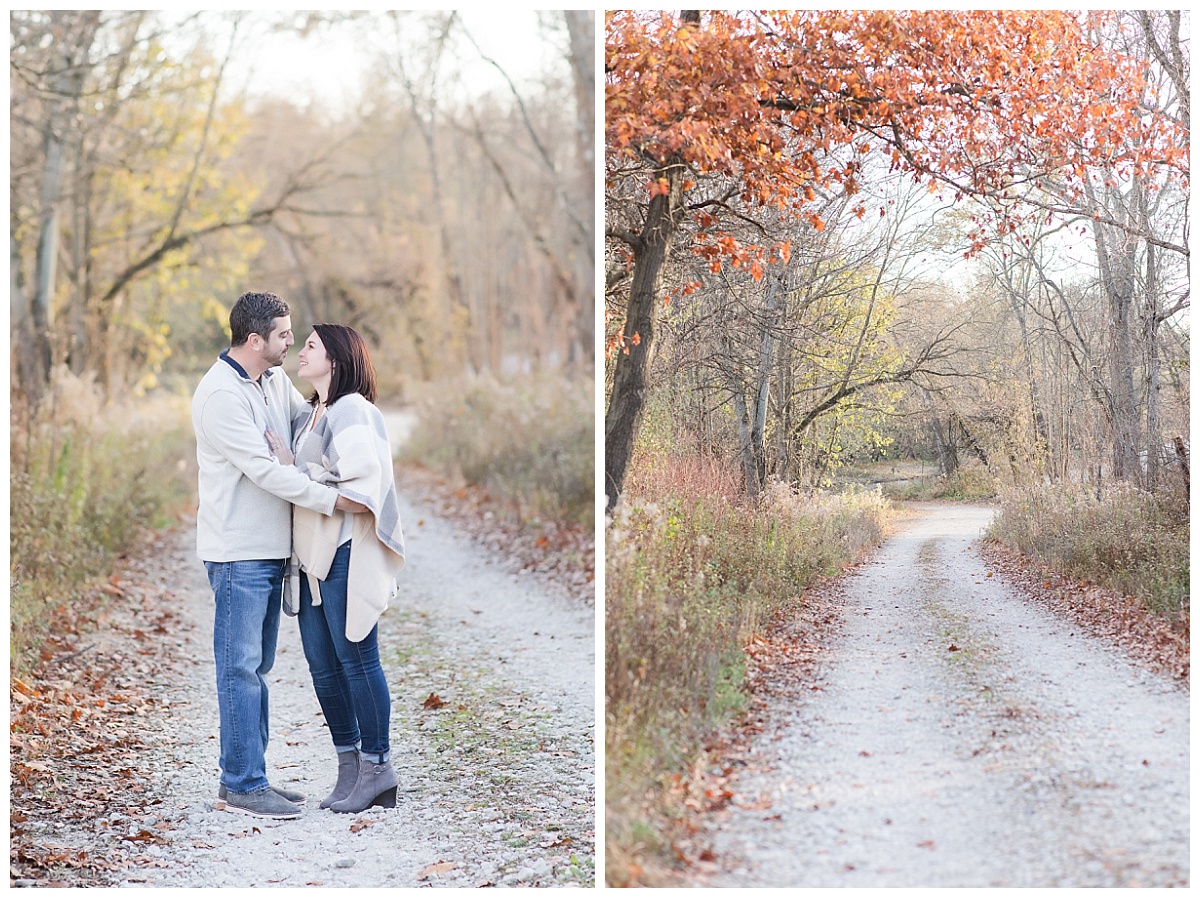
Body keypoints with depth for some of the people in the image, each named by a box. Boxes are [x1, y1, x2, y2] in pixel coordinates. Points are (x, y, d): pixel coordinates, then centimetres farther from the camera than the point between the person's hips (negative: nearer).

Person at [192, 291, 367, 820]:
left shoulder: (276, 381, 10)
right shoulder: (220, 394, -16)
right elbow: (264, 469, -21)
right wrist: (331, 500, -21)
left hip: (272, 548, 9)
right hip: (237, 551, -9)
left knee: (256, 666, 13)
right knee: (240, 667, -4)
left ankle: (245, 776, 21)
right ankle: (242, 786, 0)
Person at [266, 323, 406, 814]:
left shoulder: (352, 410, -9)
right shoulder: (308, 415, 17)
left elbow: (357, 476, -18)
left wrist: (296, 466, -11)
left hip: (346, 553, -9)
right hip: (311, 555, 9)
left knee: (357, 659, -3)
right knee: (323, 666, 9)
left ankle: (378, 768, 6)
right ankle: (349, 766, 19)